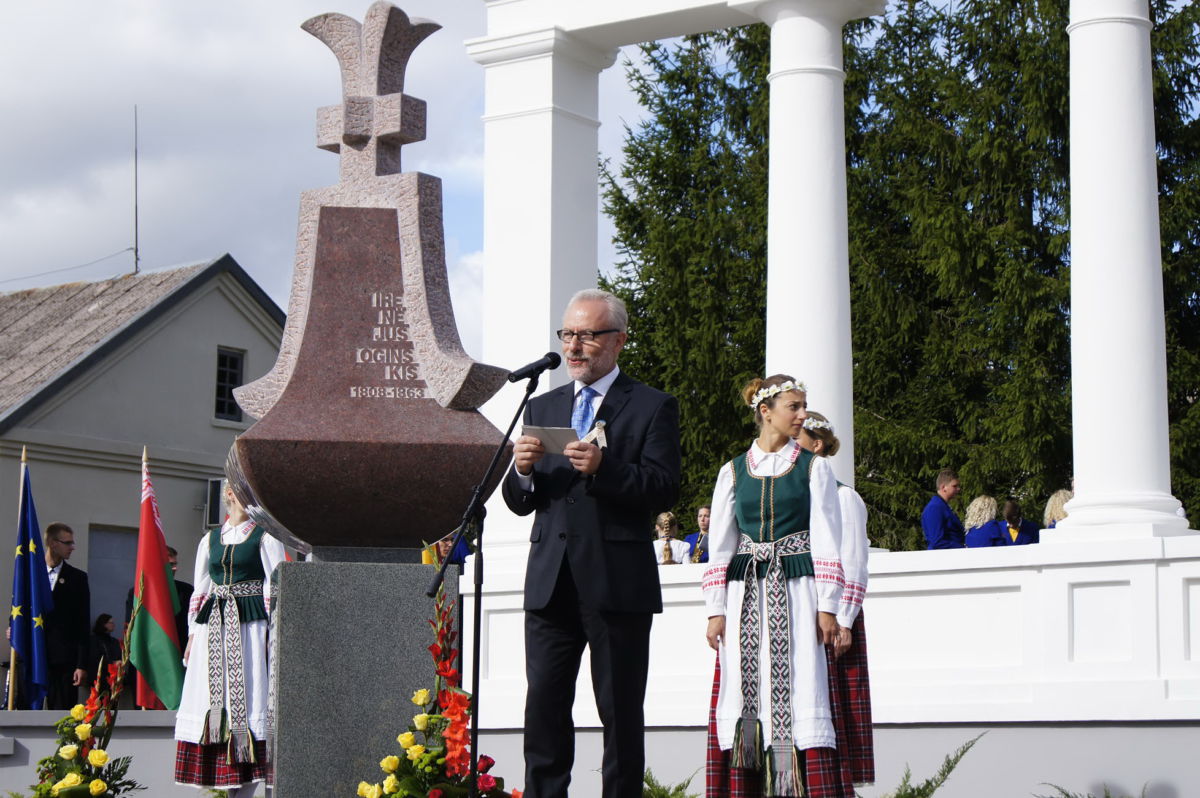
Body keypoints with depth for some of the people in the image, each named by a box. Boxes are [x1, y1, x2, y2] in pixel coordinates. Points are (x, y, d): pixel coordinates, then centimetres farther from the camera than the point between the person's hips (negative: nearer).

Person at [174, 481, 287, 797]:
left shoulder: (265, 537, 4)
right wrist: (192, 634, 10)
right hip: (213, 629, 4)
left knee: (250, 698, -9)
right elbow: (200, 590, 17)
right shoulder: (209, 540, 15)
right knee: (214, 701, 0)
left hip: (250, 628, -4)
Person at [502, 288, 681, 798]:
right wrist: (522, 470, -6)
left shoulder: (652, 407, 4)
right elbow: (518, 502, 16)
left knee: (621, 714, 0)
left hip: (618, 584, -4)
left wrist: (603, 468, -22)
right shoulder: (542, 408, 19)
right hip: (551, 583, 4)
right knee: (543, 709, 1)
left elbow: (664, 490, -8)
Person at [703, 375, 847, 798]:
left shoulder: (814, 468, 5)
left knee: (802, 692, -9)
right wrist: (716, 611, 1)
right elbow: (719, 546, 9)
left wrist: (827, 607, -6)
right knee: (744, 697, -2)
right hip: (746, 596, 2)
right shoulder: (733, 472, 9)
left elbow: (825, 540, 1)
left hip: (797, 592, -2)